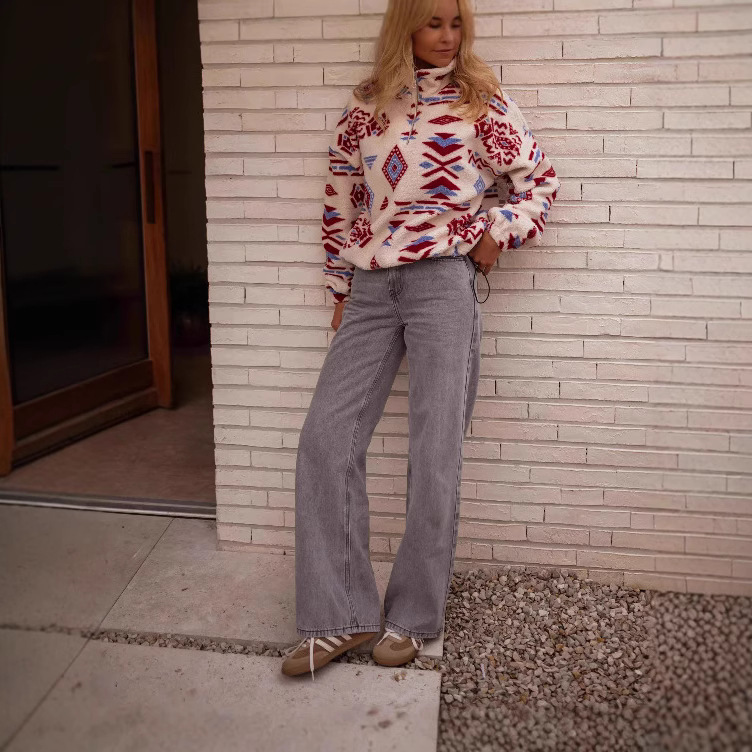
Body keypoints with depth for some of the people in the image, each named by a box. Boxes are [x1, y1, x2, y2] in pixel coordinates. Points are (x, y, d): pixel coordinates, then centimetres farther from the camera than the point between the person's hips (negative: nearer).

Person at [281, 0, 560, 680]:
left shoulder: (482, 101, 7)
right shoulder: (366, 106, 13)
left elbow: (540, 179, 11)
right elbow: (341, 200, 15)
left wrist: (498, 234, -3)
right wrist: (341, 287, 13)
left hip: (444, 284, -3)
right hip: (371, 290, 3)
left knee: (435, 451, -2)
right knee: (325, 439, -5)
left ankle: (414, 615, 14)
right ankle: (340, 616, 4)